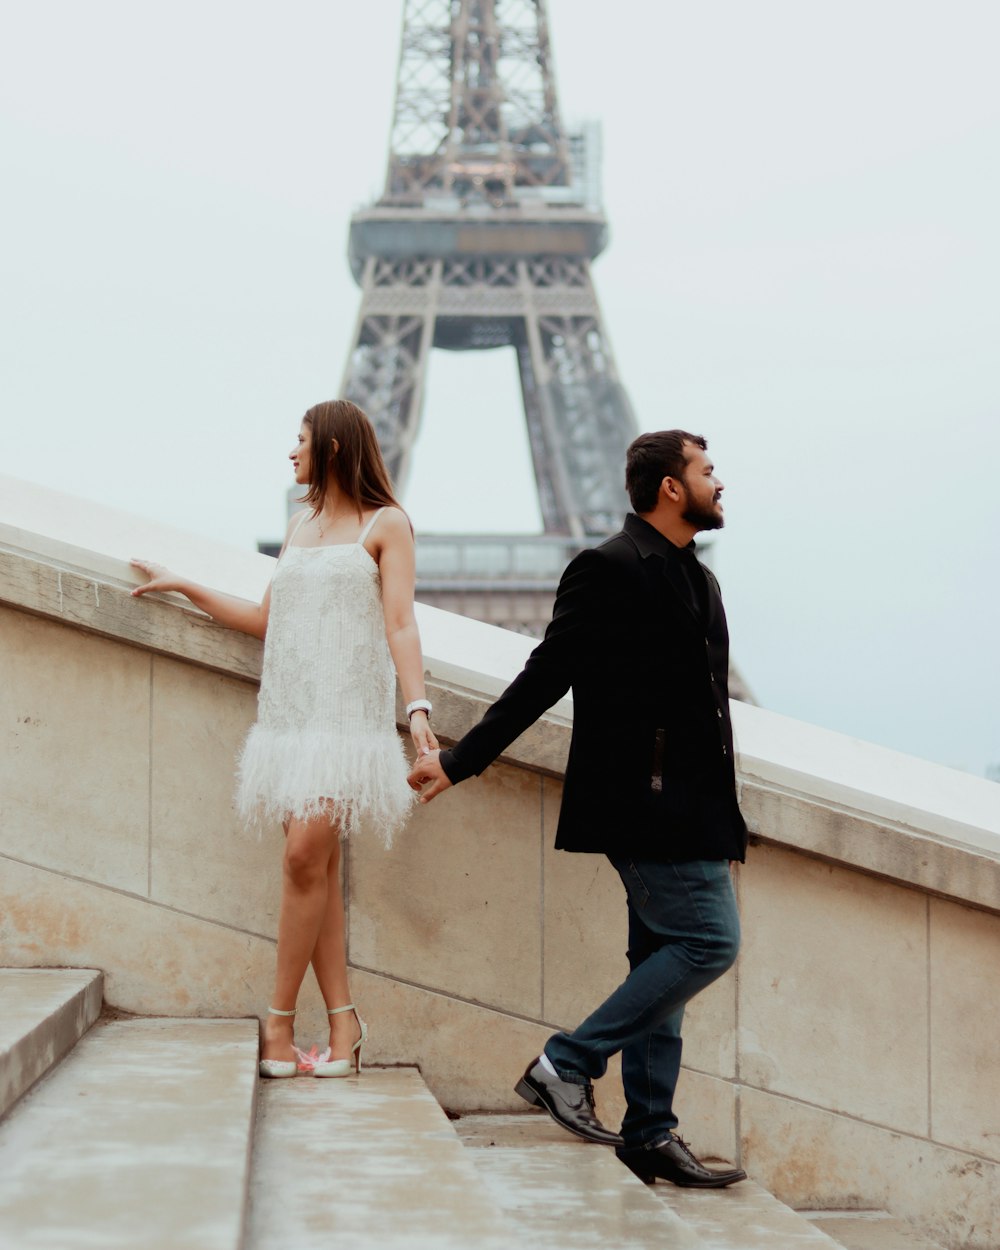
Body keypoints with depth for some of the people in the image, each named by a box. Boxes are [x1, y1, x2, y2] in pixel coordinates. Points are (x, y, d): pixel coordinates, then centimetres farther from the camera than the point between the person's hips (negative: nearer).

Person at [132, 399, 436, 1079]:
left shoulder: (386, 524, 4)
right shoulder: (300, 526, 21)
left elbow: (400, 623, -5)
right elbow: (267, 620, 25)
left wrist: (418, 705, -18)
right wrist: (185, 587, 27)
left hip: (348, 710, -6)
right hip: (292, 709, 6)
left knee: (306, 855, -16)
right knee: (318, 866, -1)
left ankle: (280, 1021, -10)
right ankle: (343, 1020, 0)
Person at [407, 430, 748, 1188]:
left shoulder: (697, 581, 18)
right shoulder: (610, 570, -11)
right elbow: (545, 678, -10)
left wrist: (723, 823, 22)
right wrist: (459, 762, -13)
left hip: (682, 809, 9)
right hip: (645, 804, -9)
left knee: (663, 961, 9)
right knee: (709, 941, -13)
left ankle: (650, 1135, 14)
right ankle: (567, 1064, -7)